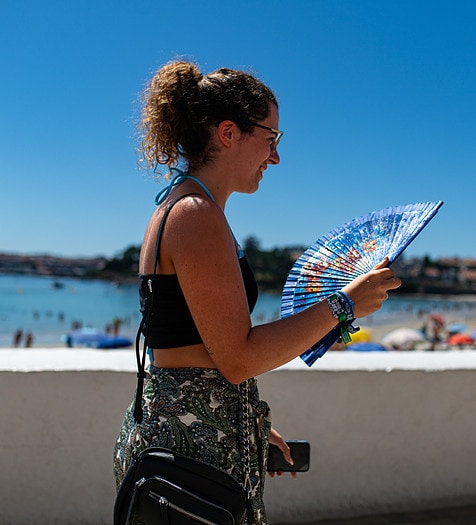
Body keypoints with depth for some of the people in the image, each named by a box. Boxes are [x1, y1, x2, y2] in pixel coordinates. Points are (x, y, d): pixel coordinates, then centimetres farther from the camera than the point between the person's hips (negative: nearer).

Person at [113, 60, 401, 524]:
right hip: (195, 442, -10)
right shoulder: (197, 214, -17)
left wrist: (252, 428, 21)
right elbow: (238, 357, -20)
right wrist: (343, 304, -14)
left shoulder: (178, 209, 14)